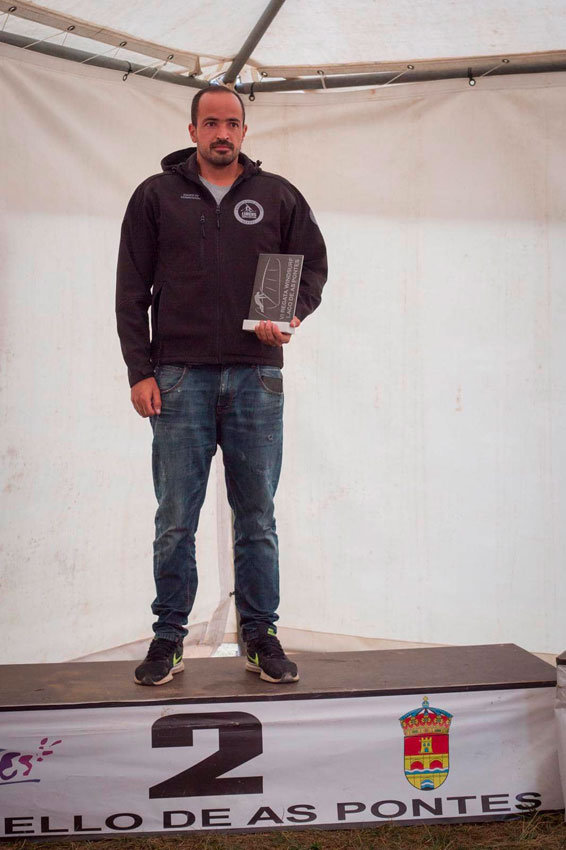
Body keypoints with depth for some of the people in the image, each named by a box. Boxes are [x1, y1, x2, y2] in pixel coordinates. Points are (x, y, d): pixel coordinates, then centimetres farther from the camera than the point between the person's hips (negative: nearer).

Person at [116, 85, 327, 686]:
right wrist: (140, 371, -3)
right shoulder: (156, 196, 10)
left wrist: (291, 316, -7)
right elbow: (131, 291, 7)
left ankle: (261, 635, 15)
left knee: (257, 517, 5)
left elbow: (313, 266, 14)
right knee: (175, 519, 1)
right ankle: (168, 639, 12)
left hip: (256, 377, 1)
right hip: (179, 377, -1)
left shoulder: (278, 197, 12)